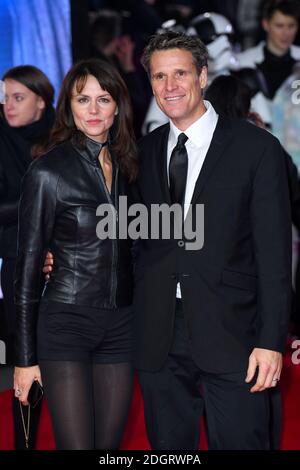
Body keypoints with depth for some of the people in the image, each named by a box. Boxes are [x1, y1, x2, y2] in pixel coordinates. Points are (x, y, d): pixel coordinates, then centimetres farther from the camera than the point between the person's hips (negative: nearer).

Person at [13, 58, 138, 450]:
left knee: (109, 445, 7)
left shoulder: (127, 167, 8)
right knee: (77, 446, -7)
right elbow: (28, 265, -6)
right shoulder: (48, 172, -8)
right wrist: (25, 357, -7)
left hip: (120, 326, 5)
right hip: (65, 324, -5)